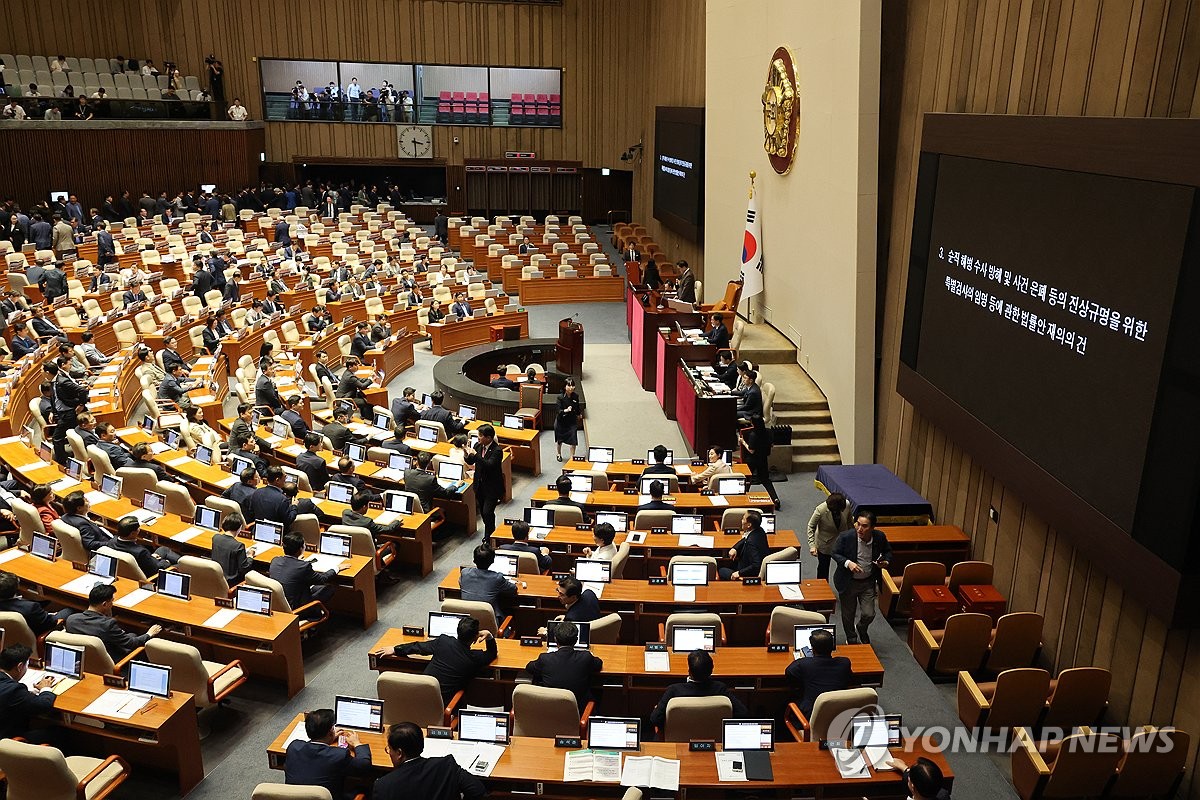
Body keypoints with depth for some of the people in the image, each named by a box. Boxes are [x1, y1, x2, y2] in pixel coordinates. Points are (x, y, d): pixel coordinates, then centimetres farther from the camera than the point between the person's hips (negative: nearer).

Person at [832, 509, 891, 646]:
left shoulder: (880, 537, -13)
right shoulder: (846, 536, -22)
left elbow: (887, 551, 7)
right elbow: (835, 553, -9)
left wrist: (886, 562, -15)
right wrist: (848, 563, -27)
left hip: (868, 582, 2)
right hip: (848, 582, -1)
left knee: (869, 614, 2)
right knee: (848, 614, 14)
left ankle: (861, 629, 38)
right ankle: (851, 640, 40)